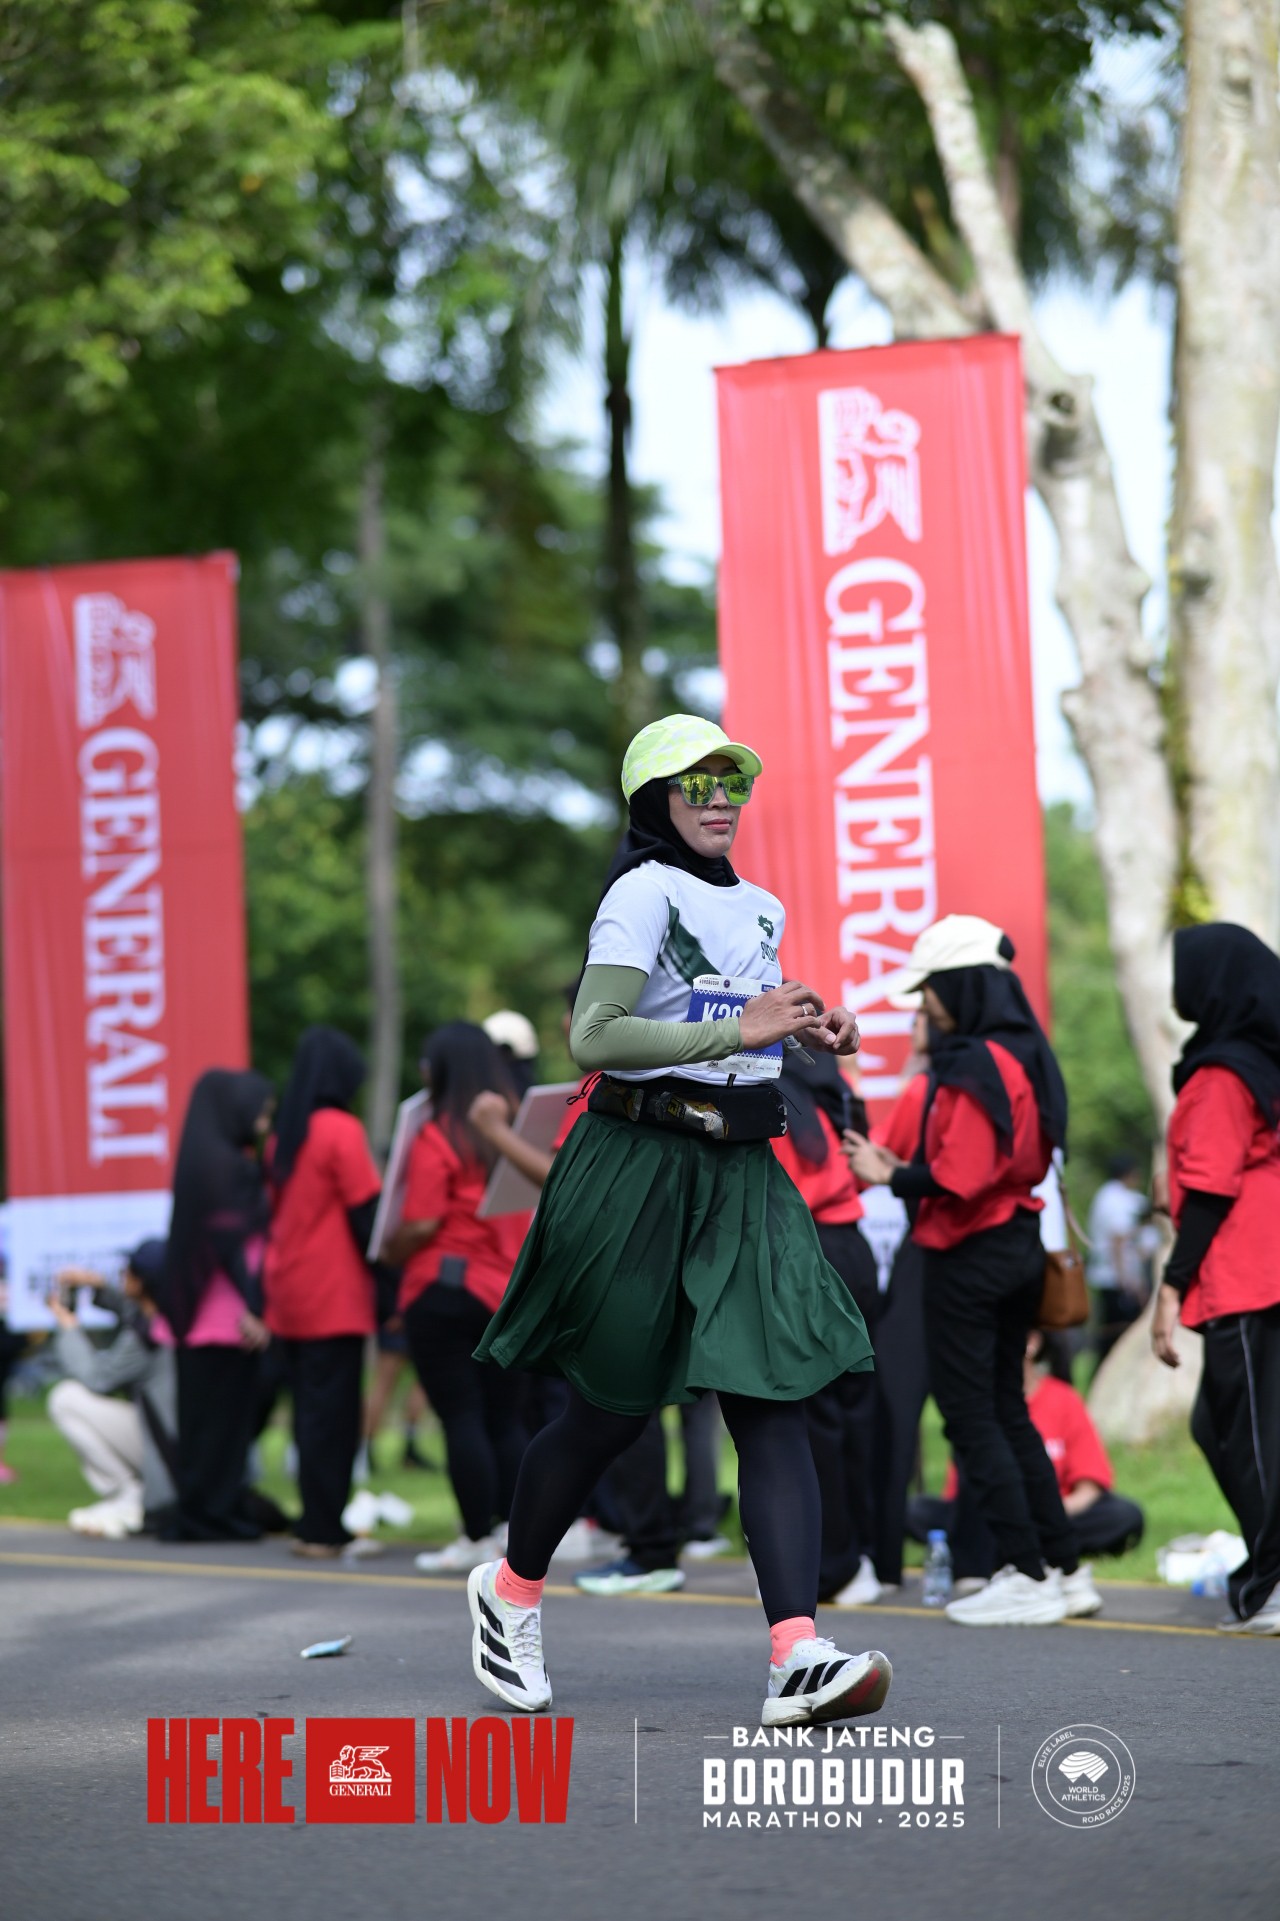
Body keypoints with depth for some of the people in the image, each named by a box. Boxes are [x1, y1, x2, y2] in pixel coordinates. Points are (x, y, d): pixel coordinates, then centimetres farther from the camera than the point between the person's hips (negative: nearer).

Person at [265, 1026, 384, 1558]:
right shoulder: (341, 1131, -9)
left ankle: (318, 1523, 13)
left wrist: (270, 1293, 18)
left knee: (310, 1409, 11)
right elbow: (367, 1214, -12)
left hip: (288, 1298, 7)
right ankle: (324, 1530, -4)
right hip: (334, 1297, -7)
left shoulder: (284, 1137, 11)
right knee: (332, 1413, -4)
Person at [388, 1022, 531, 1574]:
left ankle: (477, 1539, -2)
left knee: (461, 1417, -2)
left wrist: (391, 1254, 3)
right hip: (510, 1290, 5)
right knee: (505, 1418, 10)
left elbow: (421, 1225, -13)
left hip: (446, 1289, -5)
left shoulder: (437, 1138, -9)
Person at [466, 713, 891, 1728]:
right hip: (642, 1170, -6)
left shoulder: (759, 910, 14)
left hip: (742, 1174, 6)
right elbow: (593, 1036, -22)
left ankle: (799, 1658, -20)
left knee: (775, 1405, -10)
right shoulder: (643, 894, -10)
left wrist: (810, 1026, 14)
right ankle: (511, 1588, 32)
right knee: (613, 1410, 6)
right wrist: (737, 1031, -25)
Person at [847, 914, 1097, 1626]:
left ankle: (1025, 1575, -3)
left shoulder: (975, 1066, -18)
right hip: (1021, 1245, 9)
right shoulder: (1024, 1056, 11)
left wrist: (894, 1177, -10)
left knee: (970, 1417, -2)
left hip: (971, 1255, -9)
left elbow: (962, 1176, -24)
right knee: (1009, 1413, 16)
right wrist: (907, 1169, 10)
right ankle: (1066, 1568, 16)